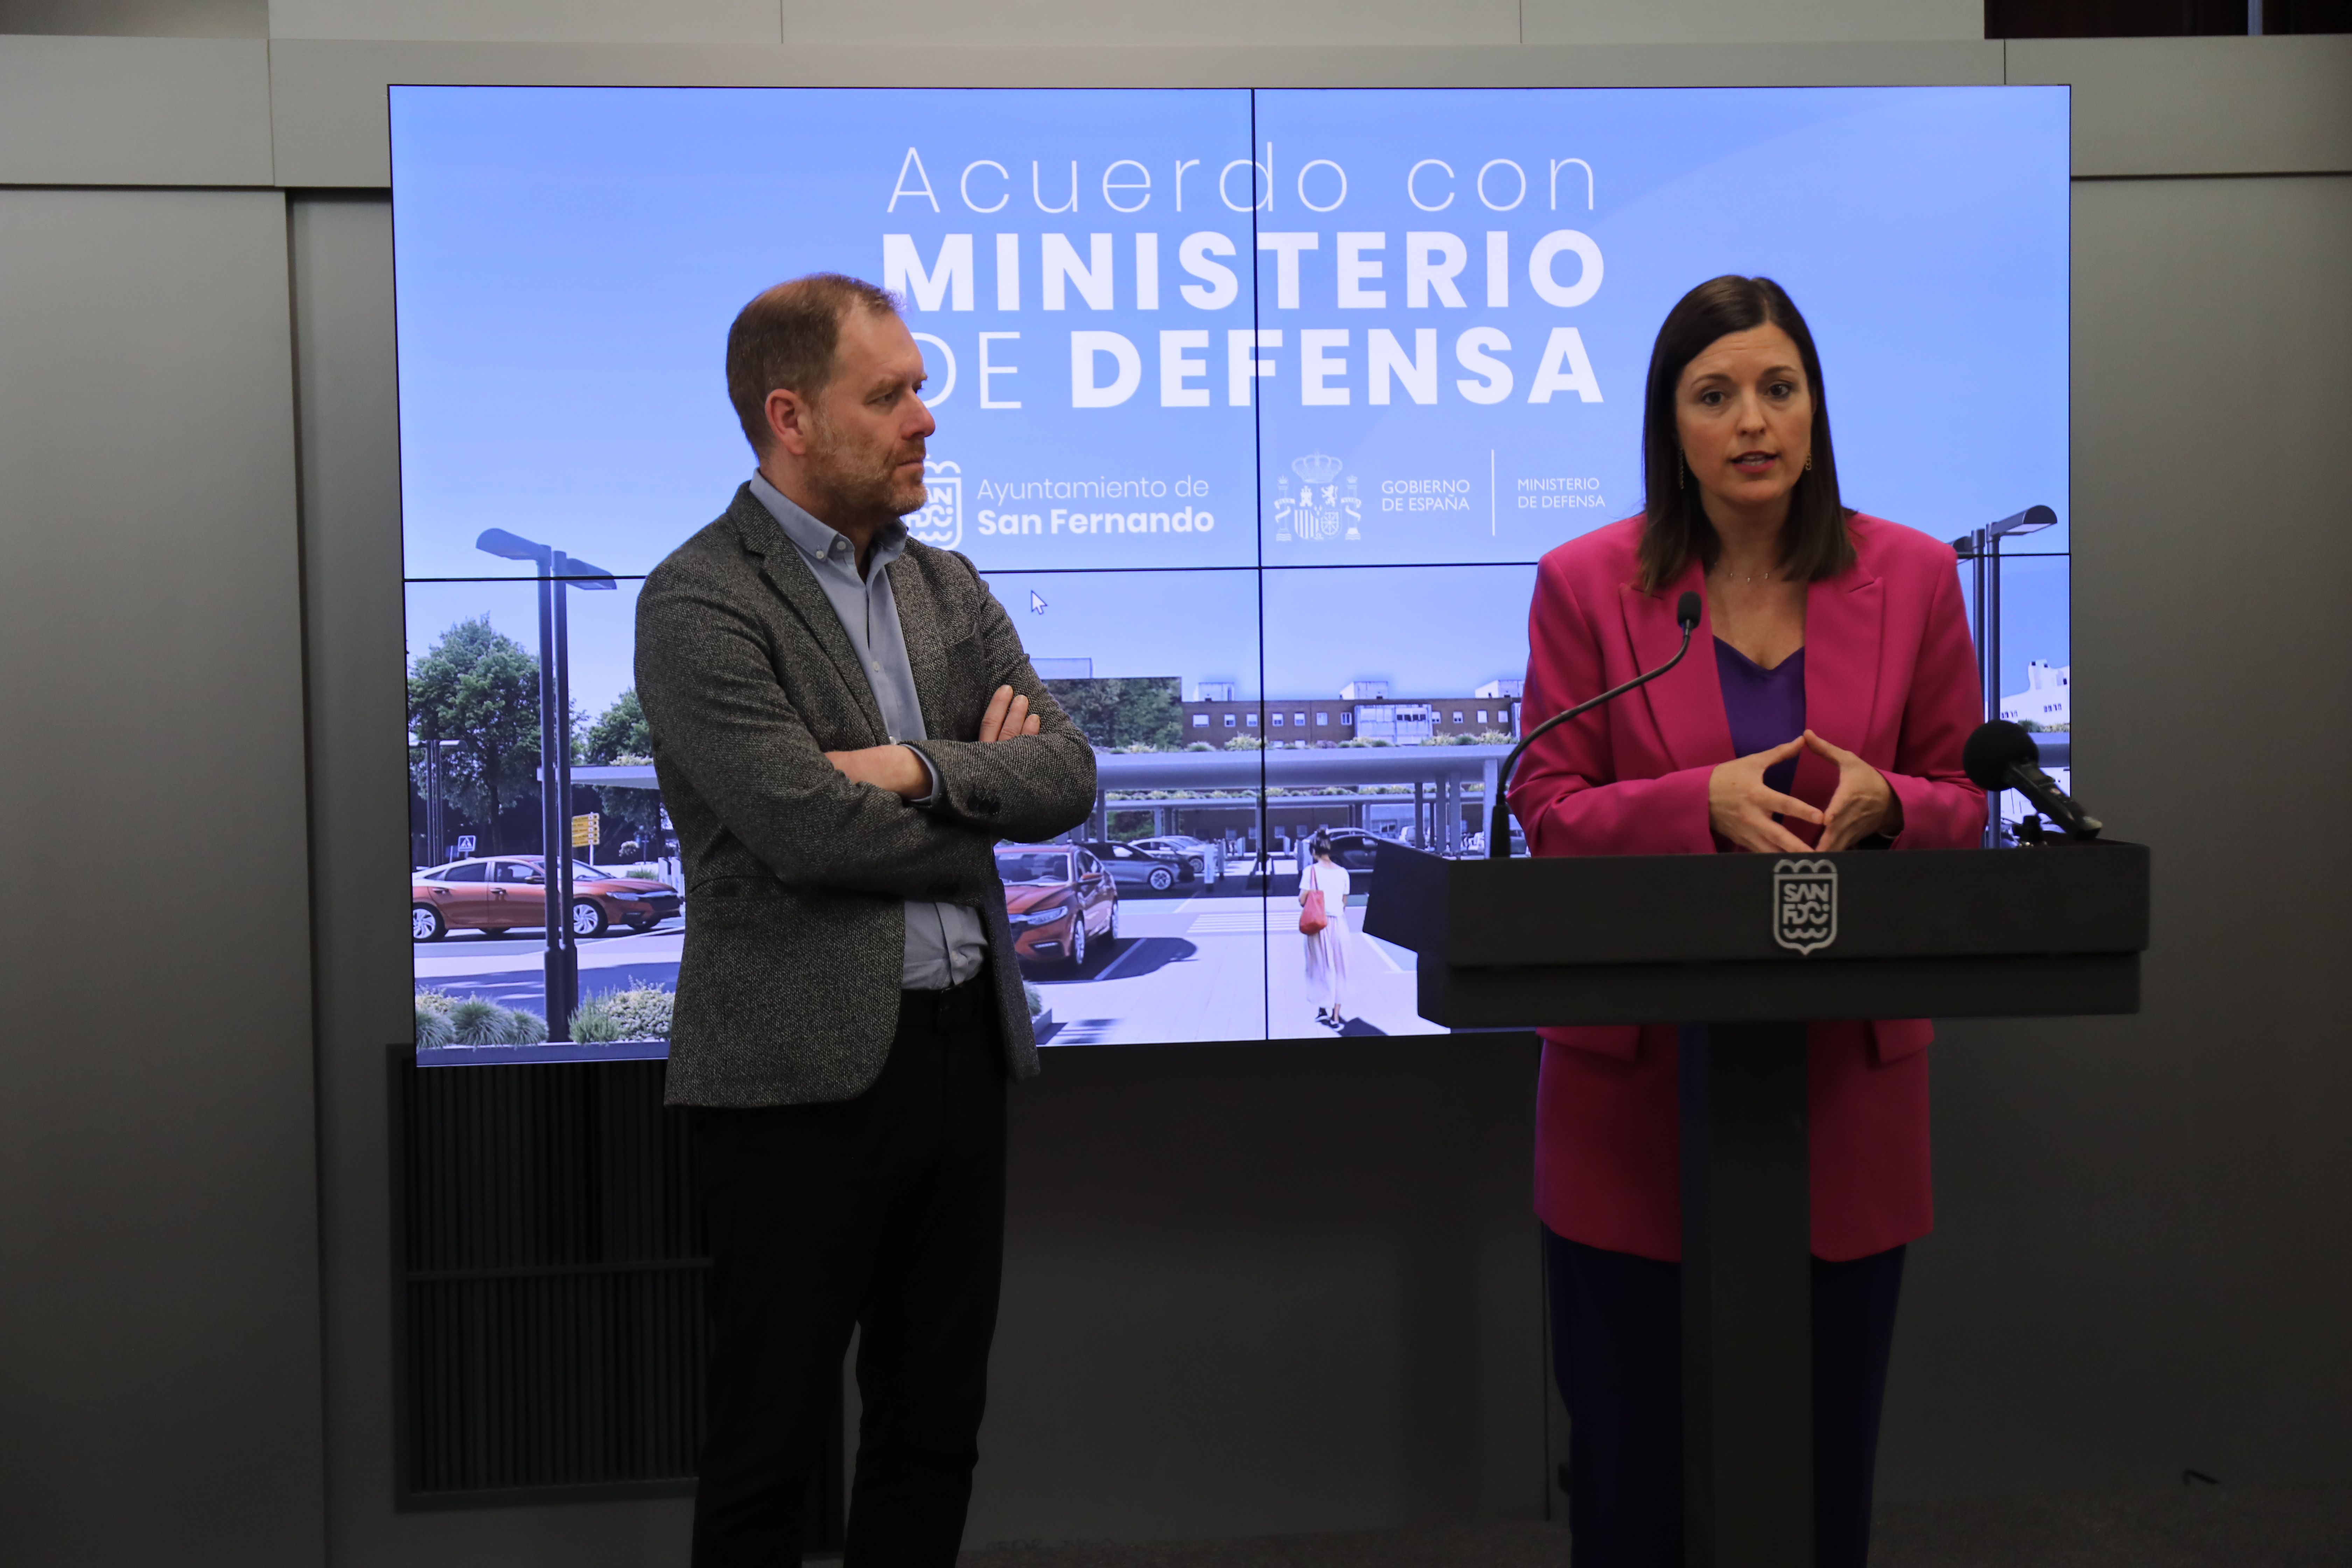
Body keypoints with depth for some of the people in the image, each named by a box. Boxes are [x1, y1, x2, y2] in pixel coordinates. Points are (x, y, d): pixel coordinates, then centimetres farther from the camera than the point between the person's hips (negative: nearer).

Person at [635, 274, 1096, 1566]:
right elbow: (813, 831, -20)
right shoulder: (700, 604, -10)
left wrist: (924, 767, -15)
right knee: (768, 1446, 8)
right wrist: (983, 784, -4)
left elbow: (1066, 776, 2)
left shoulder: (946, 586, 12)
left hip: (962, 1050, 7)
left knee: (935, 1426, 16)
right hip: (806, 1072, -6)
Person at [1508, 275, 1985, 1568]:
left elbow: (1962, 803, 8)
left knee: (1826, 1445, 12)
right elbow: (1547, 811, -2)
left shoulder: (1911, 577, 4)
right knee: (1631, 1447, 8)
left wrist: (1881, 804, -15)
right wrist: (1704, 803, -20)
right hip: (1641, 1082, -1)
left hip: (1846, 1073, 2)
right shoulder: (1587, 582, -2)